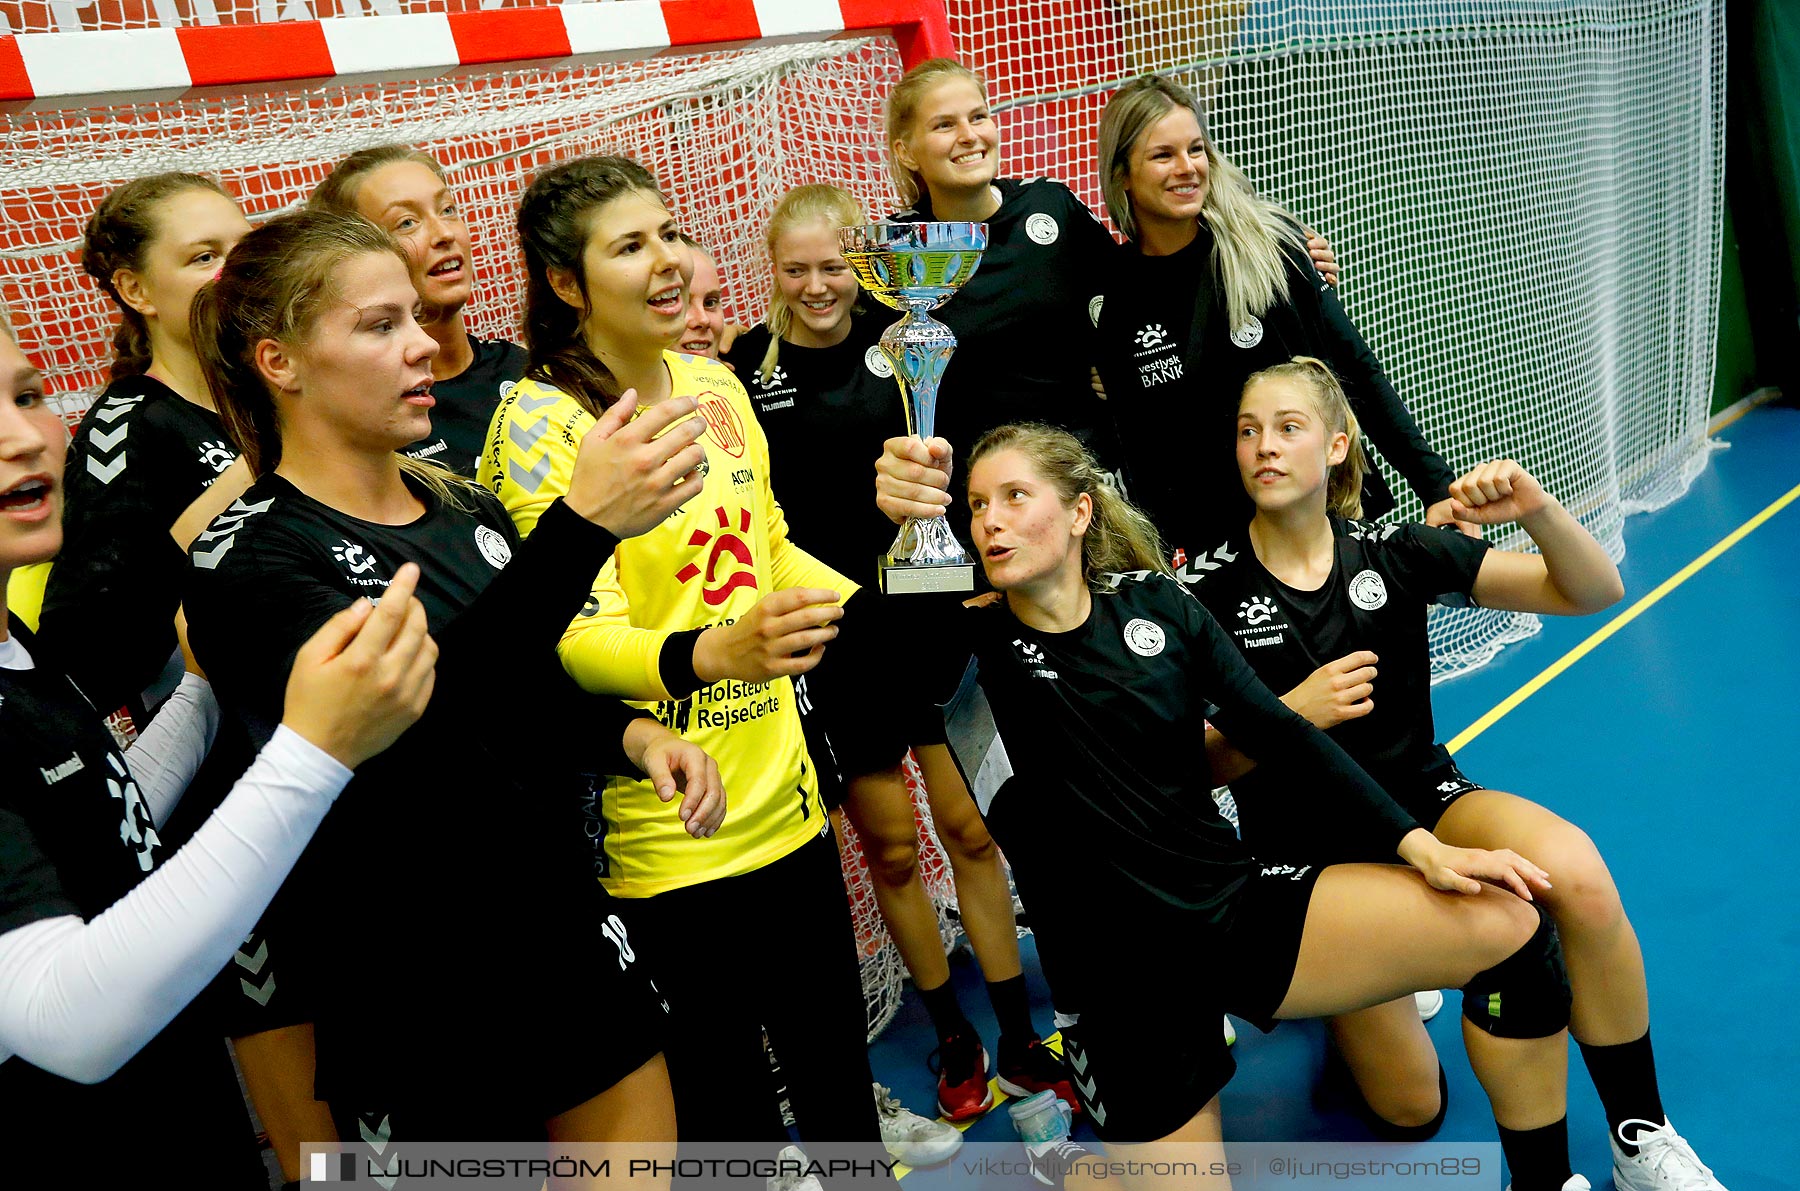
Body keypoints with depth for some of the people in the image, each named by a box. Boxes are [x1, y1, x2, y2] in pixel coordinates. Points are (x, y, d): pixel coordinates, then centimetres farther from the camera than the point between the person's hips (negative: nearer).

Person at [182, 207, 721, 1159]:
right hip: (420, 1000, -6)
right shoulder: (246, 559, -14)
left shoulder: (463, 506, 6)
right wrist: (584, 523, -39)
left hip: (571, 934, 6)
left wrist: (633, 735, -6)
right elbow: (413, 709, -30)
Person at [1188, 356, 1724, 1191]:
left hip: (1422, 796, 2)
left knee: (1577, 876, -31)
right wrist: (1290, 714, -22)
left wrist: (1536, 509, -24)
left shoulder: (1392, 552, -4)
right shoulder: (1209, 591, -10)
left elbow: (1593, 593, -5)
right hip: (1302, 845, -2)